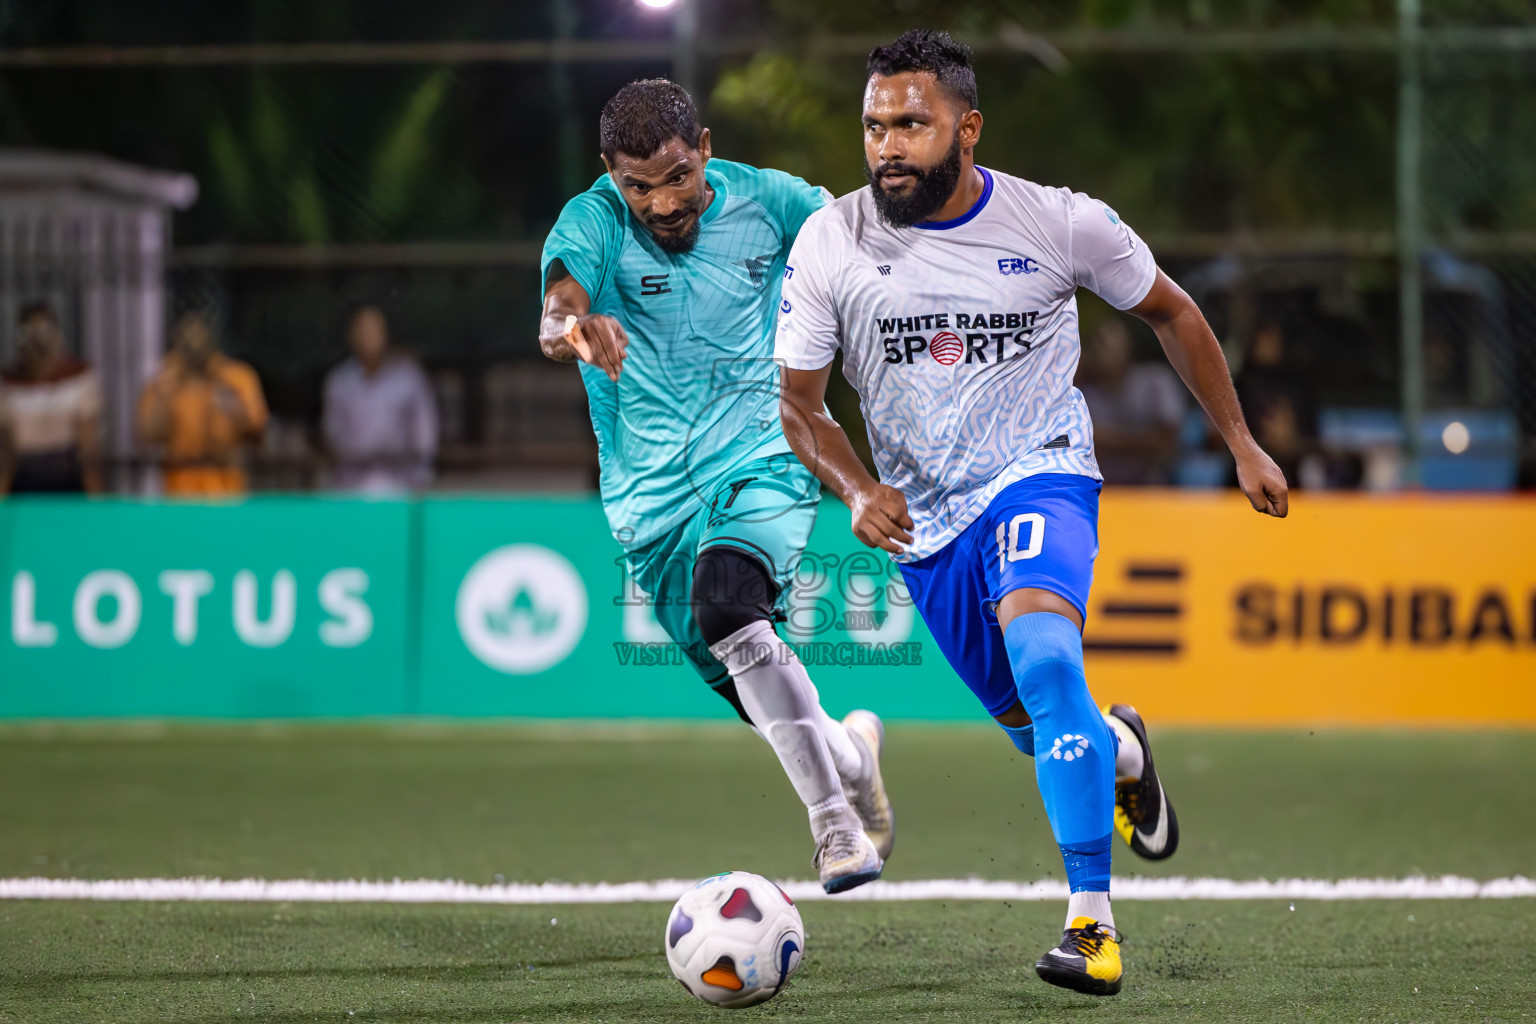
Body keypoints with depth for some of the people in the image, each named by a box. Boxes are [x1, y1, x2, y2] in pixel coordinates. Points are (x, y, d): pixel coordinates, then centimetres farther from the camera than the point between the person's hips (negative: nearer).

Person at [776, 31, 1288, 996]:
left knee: (1043, 654, -32)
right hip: (924, 517, 3)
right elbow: (798, 400, -1)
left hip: (1040, 475, -3)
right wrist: (857, 490, -19)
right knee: (1033, 725, 14)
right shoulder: (829, 244, -9)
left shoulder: (1063, 224, -10)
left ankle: (1093, 916, -30)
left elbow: (1170, 311, 7)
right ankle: (1120, 749, 52)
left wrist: (1242, 443, 11)